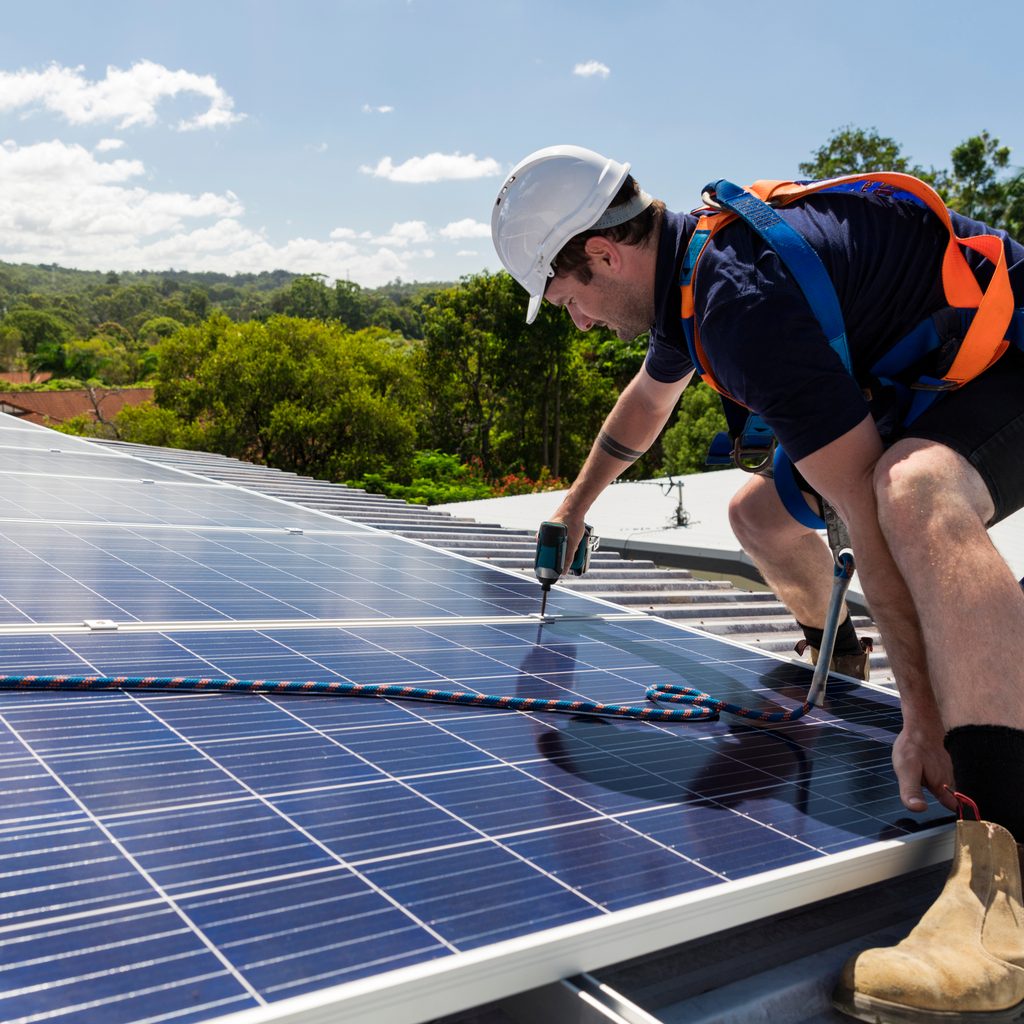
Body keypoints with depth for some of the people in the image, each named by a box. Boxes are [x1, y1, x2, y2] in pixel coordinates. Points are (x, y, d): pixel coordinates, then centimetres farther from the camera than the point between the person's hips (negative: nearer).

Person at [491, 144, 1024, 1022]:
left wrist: (924, 714, -32)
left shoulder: (747, 301, -31)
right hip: (925, 374, 10)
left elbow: (869, 513, -34)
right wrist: (578, 504, 38)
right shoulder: (685, 269, 1)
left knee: (915, 496, -41)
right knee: (762, 511, 13)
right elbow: (648, 401, 23)